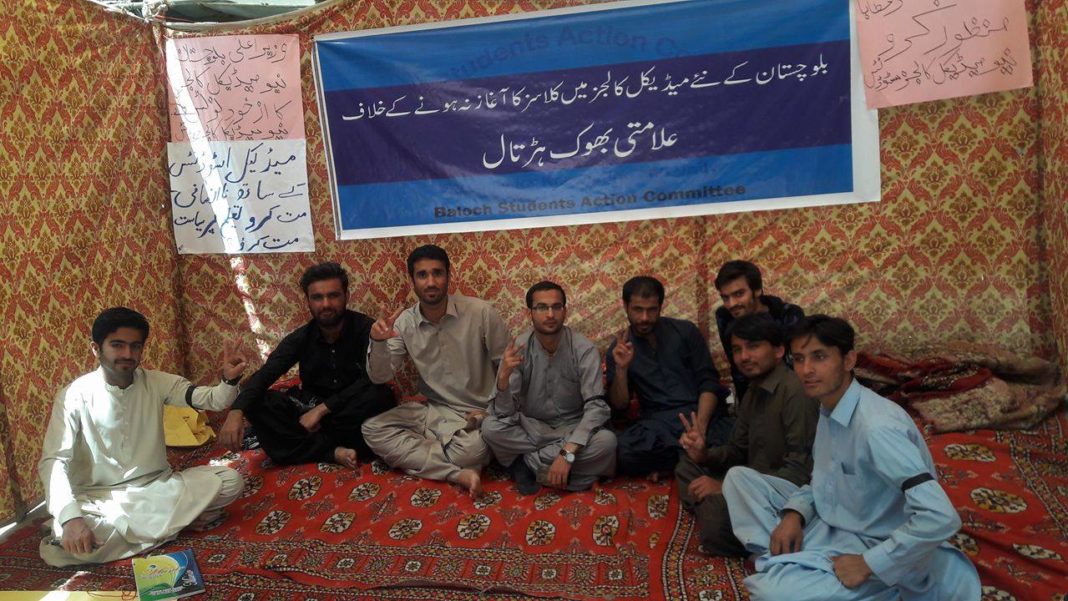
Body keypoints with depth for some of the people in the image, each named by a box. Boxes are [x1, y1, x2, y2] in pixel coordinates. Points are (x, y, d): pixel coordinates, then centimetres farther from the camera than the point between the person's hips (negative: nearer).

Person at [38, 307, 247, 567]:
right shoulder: (75, 395, -10)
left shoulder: (156, 382, -2)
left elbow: (212, 400, -9)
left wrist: (229, 380, -34)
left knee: (230, 481, -18)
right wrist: (70, 517, -32)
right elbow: (53, 461, -16)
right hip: (101, 497, -2)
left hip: (159, 486, 2)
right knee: (68, 541, -35)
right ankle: (178, 518, -17)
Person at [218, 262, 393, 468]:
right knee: (257, 403, -18)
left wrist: (322, 408, -26)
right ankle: (332, 452, -27)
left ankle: (306, 446, -20)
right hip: (311, 409, 4)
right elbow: (263, 376, -13)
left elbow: (373, 381, -24)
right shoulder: (300, 338, -2)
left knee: (381, 396, -35)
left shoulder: (365, 329, -13)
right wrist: (236, 412, -32)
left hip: (353, 413, -3)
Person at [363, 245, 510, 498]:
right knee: (372, 429, -16)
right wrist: (378, 342, -25)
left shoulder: (481, 312, -14)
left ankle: (416, 452, -2)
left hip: (477, 413, -4)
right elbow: (380, 376, -5)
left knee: (472, 451, -36)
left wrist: (492, 410, -14)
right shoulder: (404, 322, -3)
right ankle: (459, 473, -20)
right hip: (433, 410, 5)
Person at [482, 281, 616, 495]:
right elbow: (504, 413, -17)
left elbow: (596, 406, -22)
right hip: (530, 427, 0)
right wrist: (504, 376, -38)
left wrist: (568, 452, -33)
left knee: (606, 441, -30)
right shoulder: (518, 348, -13)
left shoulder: (584, 348, -16)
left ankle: (528, 463, -13)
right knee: (491, 428, -28)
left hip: (572, 428, 0)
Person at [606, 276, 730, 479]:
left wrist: (700, 425, -13)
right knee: (626, 451, -33)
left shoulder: (685, 331, 9)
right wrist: (621, 369, -14)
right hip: (658, 421, 0)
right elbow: (619, 405, 4)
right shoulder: (619, 349, 10)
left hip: (702, 412, 0)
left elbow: (709, 382, 3)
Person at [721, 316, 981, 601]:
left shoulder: (876, 426, -29)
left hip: (874, 548, -8)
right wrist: (794, 513, -7)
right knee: (739, 476, 1)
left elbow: (940, 518, -34)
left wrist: (868, 565, -25)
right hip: (829, 525, 8)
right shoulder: (828, 407, -1)